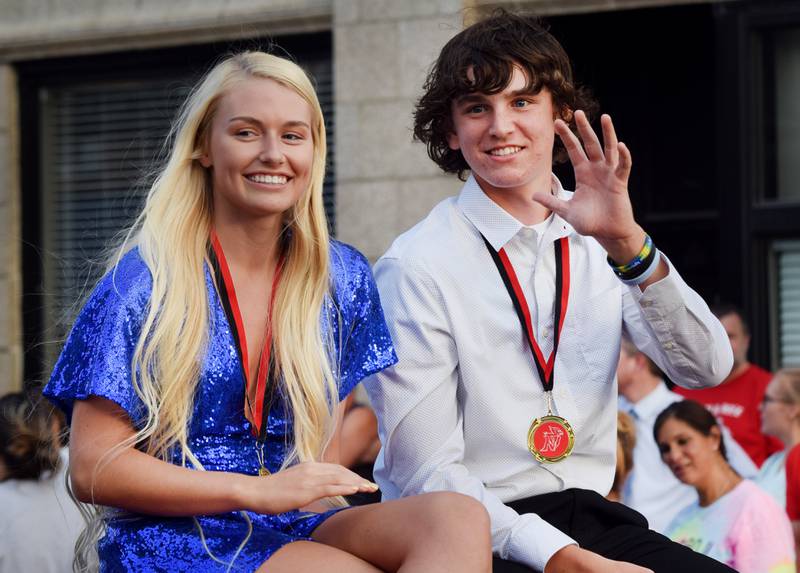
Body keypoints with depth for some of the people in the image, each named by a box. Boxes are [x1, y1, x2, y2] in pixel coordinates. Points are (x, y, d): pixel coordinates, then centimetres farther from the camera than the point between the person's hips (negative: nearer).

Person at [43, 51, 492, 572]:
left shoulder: (342, 279, 11)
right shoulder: (145, 282, -3)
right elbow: (93, 469, -7)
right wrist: (261, 490, -15)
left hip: (297, 530, 6)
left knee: (460, 519, -26)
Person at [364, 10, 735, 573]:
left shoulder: (595, 245, 8)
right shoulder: (418, 267, -7)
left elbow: (706, 368, -4)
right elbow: (425, 473, -11)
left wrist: (629, 246, -19)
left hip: (588, 515, 5)